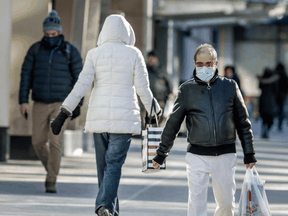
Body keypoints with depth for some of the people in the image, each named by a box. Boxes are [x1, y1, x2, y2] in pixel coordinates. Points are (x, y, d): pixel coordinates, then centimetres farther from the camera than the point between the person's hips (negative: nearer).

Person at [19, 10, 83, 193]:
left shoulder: (70, 51, -5)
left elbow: (78, 77, 0)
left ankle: (51, 182, -7)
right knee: (38, 142, 2)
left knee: (55, 141, -13)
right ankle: (51, 169, 30)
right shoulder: (36, 49, 1)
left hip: (62, 104, -3)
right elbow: (26, 75, 2)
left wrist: (78, 104, -3)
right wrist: (23, 101, -5)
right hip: (40, 104, 3)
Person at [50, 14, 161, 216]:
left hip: (99, 116, 2)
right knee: (114, 164, -5)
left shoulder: (94, 54, 2)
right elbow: (142, 88, 0)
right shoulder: (134, 54, -1)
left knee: (103, 165, 12)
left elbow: (82, 85, -5)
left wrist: (65, 112, -3)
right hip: (124, 116, -2)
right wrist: (154, 110, 15)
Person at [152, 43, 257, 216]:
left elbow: (243, 122, 12)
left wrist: (249, 154, 11)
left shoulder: (230, 87, 5)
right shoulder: (187, 90, 4)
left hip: (225, 155, 1)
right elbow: (173, 124, 12)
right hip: (197, 155, -1)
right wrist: (161, 154, 14)